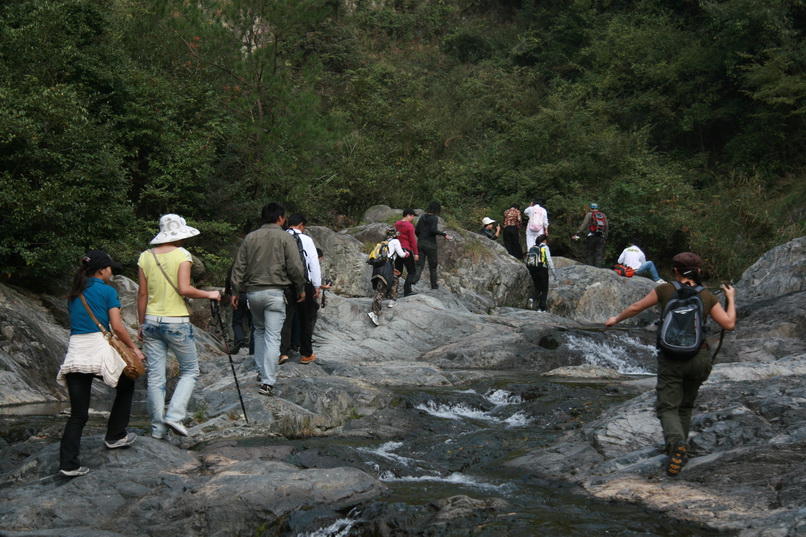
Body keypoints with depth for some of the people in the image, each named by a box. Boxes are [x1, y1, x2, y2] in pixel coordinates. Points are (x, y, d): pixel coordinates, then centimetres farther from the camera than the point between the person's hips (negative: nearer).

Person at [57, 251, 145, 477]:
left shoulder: (73, 294, 19)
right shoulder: (107, 291, 1)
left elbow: (76, 324, 17)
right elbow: (117, 327, -5)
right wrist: (134, 348, 7)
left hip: (75, 351, 5)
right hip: (99, 348, -5)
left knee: (78, 414, 6)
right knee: (126, 385, 24)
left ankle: (68, 464, -4)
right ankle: (115, 436, 28)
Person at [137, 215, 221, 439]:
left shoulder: (145, 257, 5)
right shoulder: (182, 255, -8)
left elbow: (142, 294, 7)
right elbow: (184, 289, -18)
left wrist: (141, 324, 15)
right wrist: (209, 294, -4)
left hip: (152, 322, 4)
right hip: (177, 323, -4)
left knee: (155, 376, 8)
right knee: (189, 371, 12)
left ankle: (158, 427, 12)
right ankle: (174, 415, -4)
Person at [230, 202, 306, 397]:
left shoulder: (250, 238, 7)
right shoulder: (285, 238, -4)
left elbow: (239, 267, 7)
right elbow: (295, 267, -6)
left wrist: (235, 290, 14)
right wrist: (301, 289, 7)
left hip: (253, 292, 4)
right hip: (275, 293, -4)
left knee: (259, 331, 22)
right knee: (272, 337, -5)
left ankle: (262, 372, 26)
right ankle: (267, 382, -10)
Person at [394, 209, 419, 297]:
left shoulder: (396, 224, 11)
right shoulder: (409, 226, -11)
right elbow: (413, 241, -13)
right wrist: (416, 253, -10)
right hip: (406, 250, -7)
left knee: (398, 272, 13)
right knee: (412, 271, 2)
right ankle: (407, 291, -6)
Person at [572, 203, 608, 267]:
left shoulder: (589, 214, 4)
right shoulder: (603, 215, 18)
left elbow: (584, 225, -8)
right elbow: (606, 228, 17)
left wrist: (577, 233, -13)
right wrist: (605, 238, 24)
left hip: (591, 236, -4)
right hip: (600, 237, 4)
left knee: (589, 255, 0)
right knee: (598, 255, 3)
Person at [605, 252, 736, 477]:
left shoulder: (665, 290, -3)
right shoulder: (707, 297, 1)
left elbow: (635, 308, 7)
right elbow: (729, 324, 1)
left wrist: (616, 319, 25)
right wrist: (730, 299, 17)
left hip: (671, 357, -3)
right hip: (698, 357, 3)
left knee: (667, 407, -1)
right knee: (685, 406, 21)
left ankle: (676, 442, -29)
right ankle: (677, 447, 26)